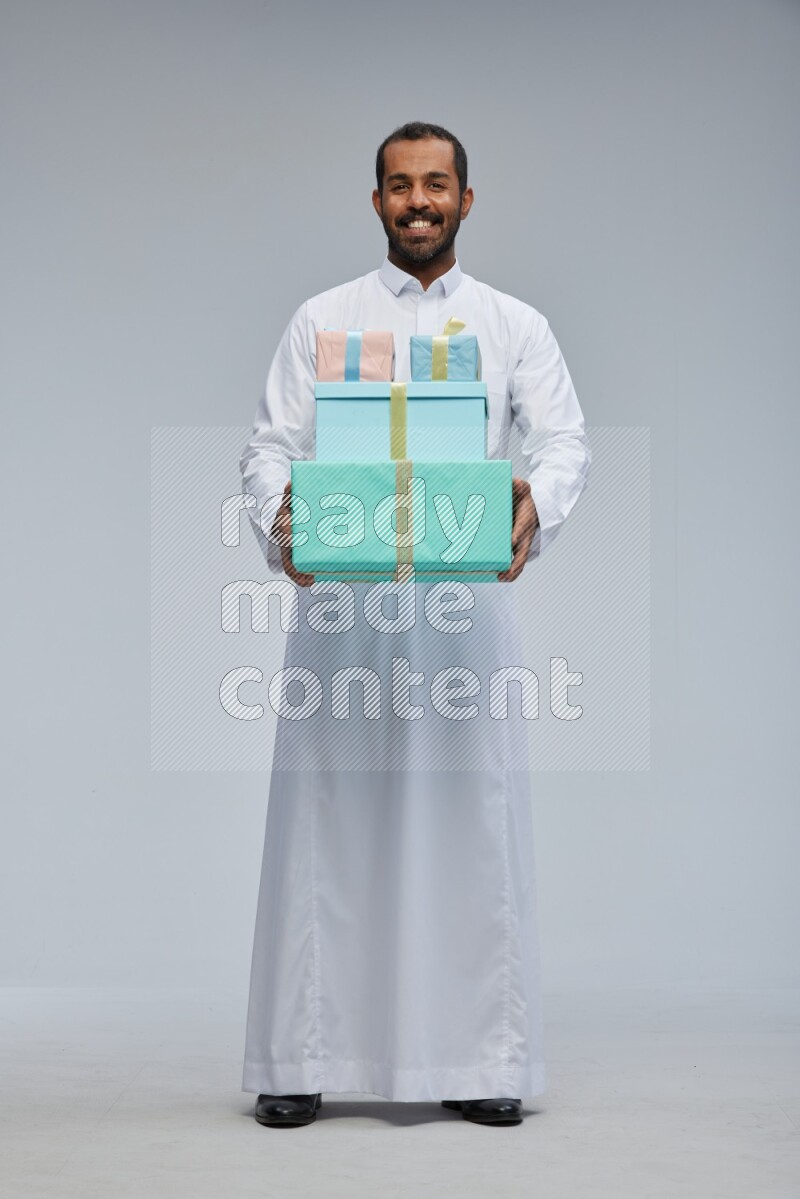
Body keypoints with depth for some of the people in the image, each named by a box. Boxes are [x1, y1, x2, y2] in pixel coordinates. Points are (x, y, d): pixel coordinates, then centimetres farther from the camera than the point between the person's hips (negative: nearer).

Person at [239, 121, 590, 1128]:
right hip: (341, 599, 0)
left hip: (466, 598, 1)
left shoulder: (515, 326, 12)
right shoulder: (322, 319, 11)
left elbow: (565, 439, 0)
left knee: (472, 819, 2)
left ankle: (479, 1061, 11)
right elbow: (271, 444, 4)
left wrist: (536, 505, -23)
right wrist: (279, 520, -18)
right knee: (327, 820, 1)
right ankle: (301, 1059, 9)